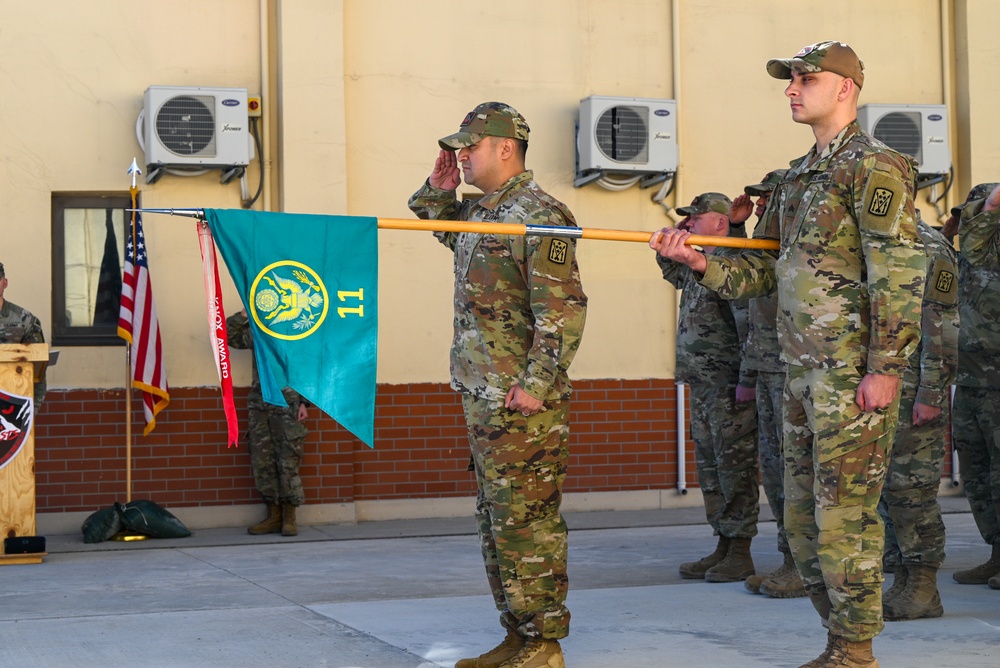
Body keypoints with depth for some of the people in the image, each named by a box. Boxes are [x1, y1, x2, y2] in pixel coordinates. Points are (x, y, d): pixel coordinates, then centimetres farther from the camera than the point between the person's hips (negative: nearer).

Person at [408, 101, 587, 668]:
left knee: (527, 522, -5)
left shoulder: (539, 217, -14)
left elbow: (564, 311, -19)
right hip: (482, 397, 10)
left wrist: (533, 386, -22)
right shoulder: (477, 213, 14)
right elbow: (437, 222, 38)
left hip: (522, 401, -10)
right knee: (497, 521, 14)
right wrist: (438, 190, 16)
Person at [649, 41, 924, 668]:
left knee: (845, 513, -6)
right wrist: (701, 262, 1)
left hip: (854, 374, -9)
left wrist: (885, 368, -20)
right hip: (803, 374, 9)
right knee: (804, 516, 12)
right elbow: (761, 272, 19)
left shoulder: (875, 166, -9)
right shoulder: (796, 180, 18)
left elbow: (899, 275, -16)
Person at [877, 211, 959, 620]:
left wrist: (930, 395, -21)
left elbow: (941, 330, -17)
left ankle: (924, 589, 1)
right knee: (888, 489, 11)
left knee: (910, 489, -6)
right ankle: (902, 583, 18)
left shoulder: (928, 249, -12)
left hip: (915, 392, -9)